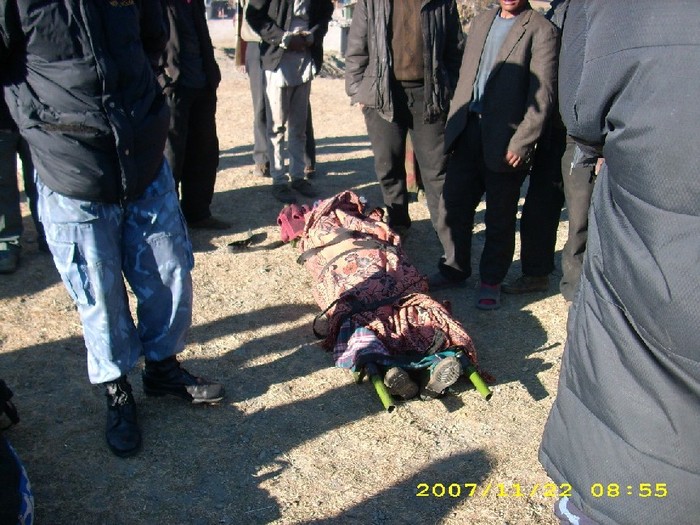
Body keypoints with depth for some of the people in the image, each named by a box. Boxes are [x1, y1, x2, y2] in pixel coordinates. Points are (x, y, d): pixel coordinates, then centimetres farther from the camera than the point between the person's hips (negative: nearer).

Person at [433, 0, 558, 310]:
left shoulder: (541, 30, -4)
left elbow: (542, 95, -10)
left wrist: (521, 143, -15)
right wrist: (453, 122, 11)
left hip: (504, 141, -5)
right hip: (468, 133, 6)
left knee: (499, 219, 6)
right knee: (452, 206, 9)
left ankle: (491, 281, 22)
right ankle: (453, 270, 27)